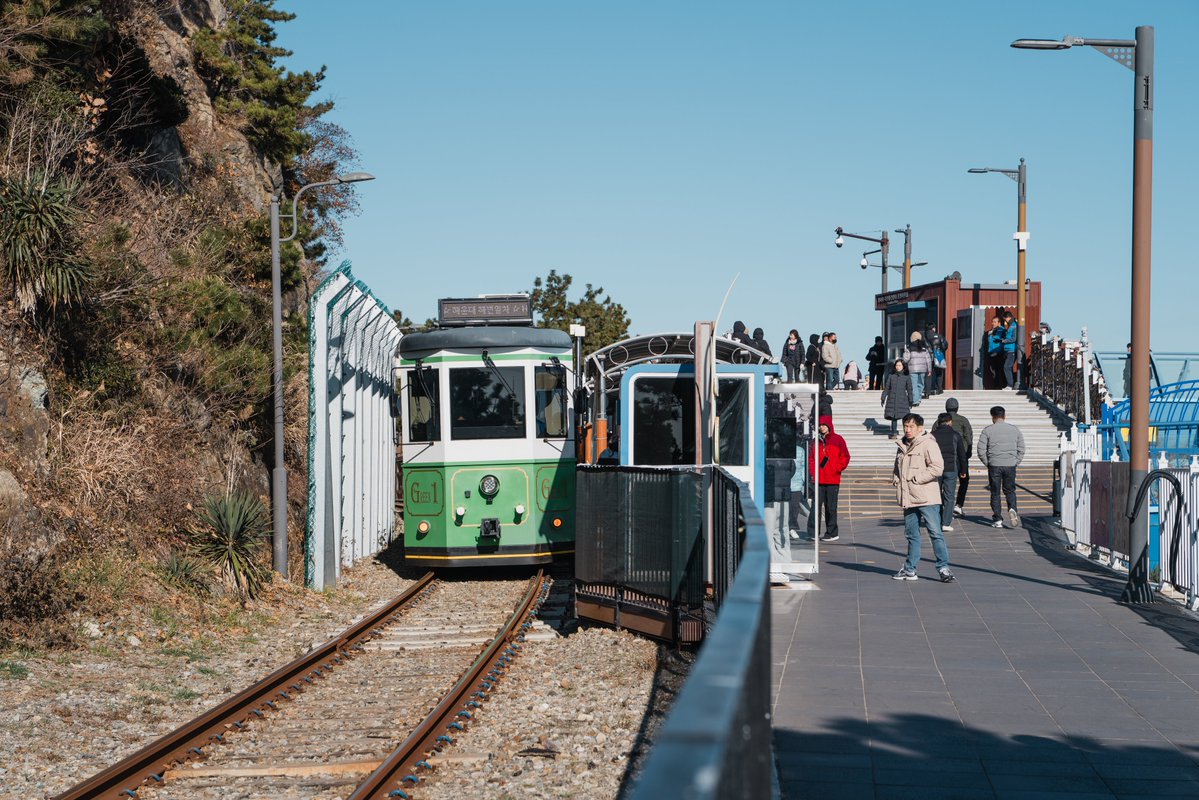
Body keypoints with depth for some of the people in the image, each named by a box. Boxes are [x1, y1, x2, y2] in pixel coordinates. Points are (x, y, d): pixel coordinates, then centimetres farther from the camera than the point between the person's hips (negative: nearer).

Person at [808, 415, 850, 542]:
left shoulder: (838, 440, 3)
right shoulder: (817, 441, 13)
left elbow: (845, 457, 3)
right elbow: (812, 458, 16)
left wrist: (837, 469, -7)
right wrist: (813, 472, 3)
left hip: (833, 480, -3)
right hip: (819, 479, 3)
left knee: (831, 507, 0)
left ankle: (832, 533, 7)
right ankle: (812, 532, 1)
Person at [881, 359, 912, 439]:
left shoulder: (907, 377, 4)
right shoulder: (891, 376, 8)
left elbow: (909, 390, 6)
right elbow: (886, 388, 10)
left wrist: (910, 402, 4)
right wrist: (883, 398, 6)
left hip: (903, 399, -2)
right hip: (892, 399, 2)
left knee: (904, 417, -9)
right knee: (893, 417, 4)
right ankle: (893, 434, 11)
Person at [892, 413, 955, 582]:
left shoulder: (928, 444, -8)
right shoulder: (902, 446, 15)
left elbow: (937, 468, -19)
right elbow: (897, 468, 30)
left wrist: (915, 479, -16)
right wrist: (896, 478, 8)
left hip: (927, 498, -7)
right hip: (908, 498, 7)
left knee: (935, 532, -7)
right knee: (911, 534, 13)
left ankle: (943, 568, -4)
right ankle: (910, 569, 20)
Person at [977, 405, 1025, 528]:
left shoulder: (987, 430, -2)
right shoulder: (1014, 429, 7)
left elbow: (981, 450, -5)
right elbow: (1021, 449, 7)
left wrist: (987, 463, 7)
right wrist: (1016, 462, 13)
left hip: (994, 465, -2)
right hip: (1011, 465, 2)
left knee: (995, 493, 7)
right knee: (1009, 490, 15)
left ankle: (997, 520, 5)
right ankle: (1012, 509, -12)